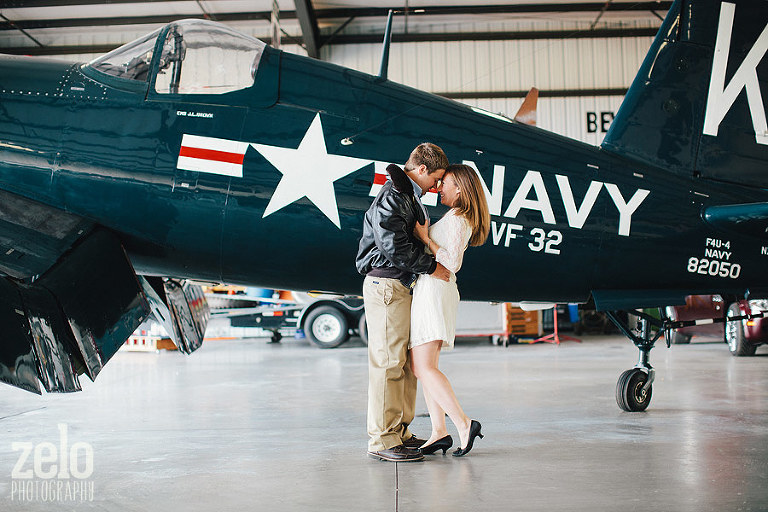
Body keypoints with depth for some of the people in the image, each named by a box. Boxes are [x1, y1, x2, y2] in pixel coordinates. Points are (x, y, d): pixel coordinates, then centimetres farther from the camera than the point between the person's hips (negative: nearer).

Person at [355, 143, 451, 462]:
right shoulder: (391, 198, -13)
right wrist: (431, 267, -13)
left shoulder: (411, 197, 20)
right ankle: (381, 439, -7)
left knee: (406, 362, 10)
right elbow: (394, 247, -21)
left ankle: (400, 431, 16)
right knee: (387, 361, -10)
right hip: (385, 284, -10)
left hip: (404, 286, 10)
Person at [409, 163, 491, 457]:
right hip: (429, 292, 10)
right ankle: (439, 433, 6)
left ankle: (464, 425, -18)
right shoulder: (456, 218, 19)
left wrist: (425, 238, -16)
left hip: (435, 291, -10)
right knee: (424, 367, 7)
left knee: (422, 368, -15)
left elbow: (452, 264, -18)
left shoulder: (457, 219, -10)